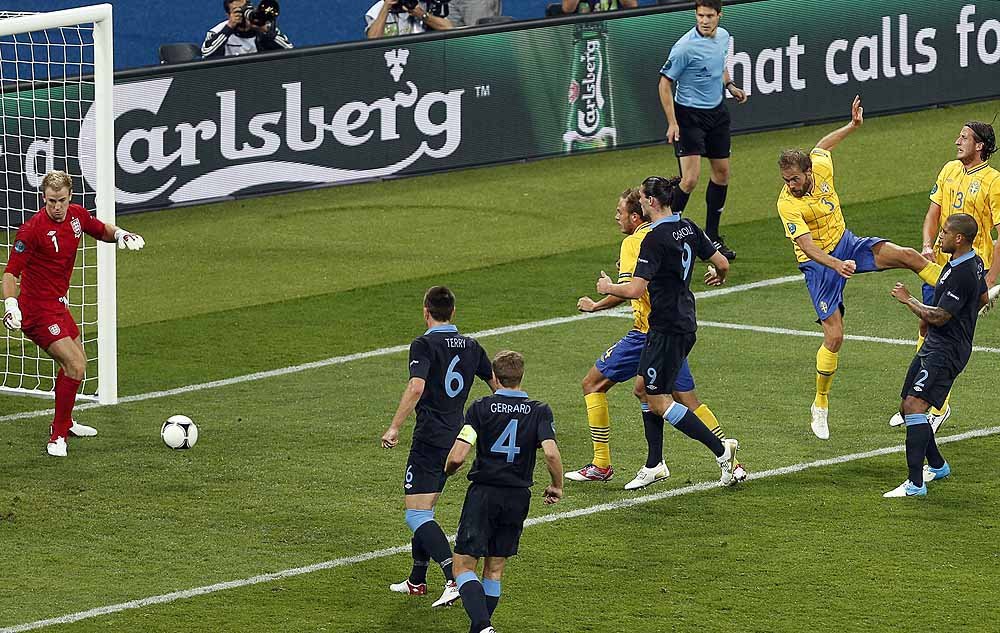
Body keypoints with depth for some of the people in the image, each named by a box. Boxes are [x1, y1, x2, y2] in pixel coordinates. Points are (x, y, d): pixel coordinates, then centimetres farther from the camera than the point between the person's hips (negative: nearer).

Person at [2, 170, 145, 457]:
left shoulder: (77, 215, -1)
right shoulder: (33, 229, -23)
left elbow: (102, 230, 19)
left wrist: (120, 234, -4)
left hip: (58, 305, 9)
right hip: (38, 310, -9)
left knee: (77, 363, 25)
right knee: (75, 367, -18)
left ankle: (65, 422, 46)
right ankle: (58, 437, -8)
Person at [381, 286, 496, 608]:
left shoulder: (424, 345, -10)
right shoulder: (471, 346, 10)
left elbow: (416, 387, -24)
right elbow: (498, 385, 20)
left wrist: (394, 427, -23)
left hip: (429, 440, -7)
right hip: (456, 438, 7)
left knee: (417, 515, -9)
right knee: (424, 510, 20)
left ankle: (455, 579, -24)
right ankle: (417, 581, 27)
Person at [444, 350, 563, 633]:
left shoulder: (481, 408, -5)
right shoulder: (539, 411, -1)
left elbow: (457, 456, -12)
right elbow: (551, 453, -15)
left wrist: (447, 471, 10)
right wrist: (556, 487, 3)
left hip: (483, 493, -3)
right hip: (518, 497, 3)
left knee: (464, 565, -1)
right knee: (494, 569, 16)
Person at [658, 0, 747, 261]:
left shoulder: (723, 36, 2)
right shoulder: (685, 47, -21)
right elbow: (665, 83, -15)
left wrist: (730, 86, 6)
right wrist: (672, 122, -19)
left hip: (717, 112, 8)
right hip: (689, 115, -8)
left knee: (722, 172, 12)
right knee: (690, 179, -16)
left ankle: (711, 237, 24)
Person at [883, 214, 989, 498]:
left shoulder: (962, 275, -23)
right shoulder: (973, 262, 9)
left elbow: (938, 317, -22)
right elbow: (983, 299, 25)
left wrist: (908, 300, -10)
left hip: (945, 352, -11)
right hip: (933, 346, 11)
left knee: (914, 406, -21)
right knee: (908, 408, 15)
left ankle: (916, 483, -24)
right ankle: (936, 466, 32)